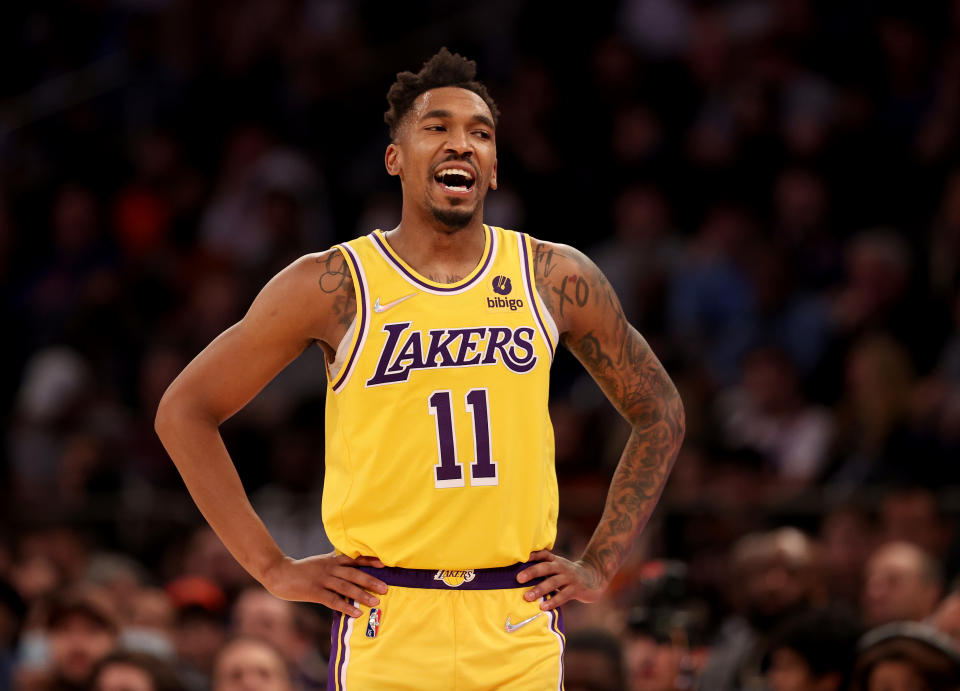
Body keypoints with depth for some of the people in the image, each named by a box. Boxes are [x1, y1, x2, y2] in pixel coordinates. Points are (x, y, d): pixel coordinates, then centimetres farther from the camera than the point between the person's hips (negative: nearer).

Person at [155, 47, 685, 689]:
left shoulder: (557, 279, 6)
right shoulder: (331, 287, -1)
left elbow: (661, 413, 18)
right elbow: (183, 410, 4)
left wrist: (600, 566, 10)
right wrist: (272, 567, -1)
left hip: (520, 628, 2)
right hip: (388, 629, -2)